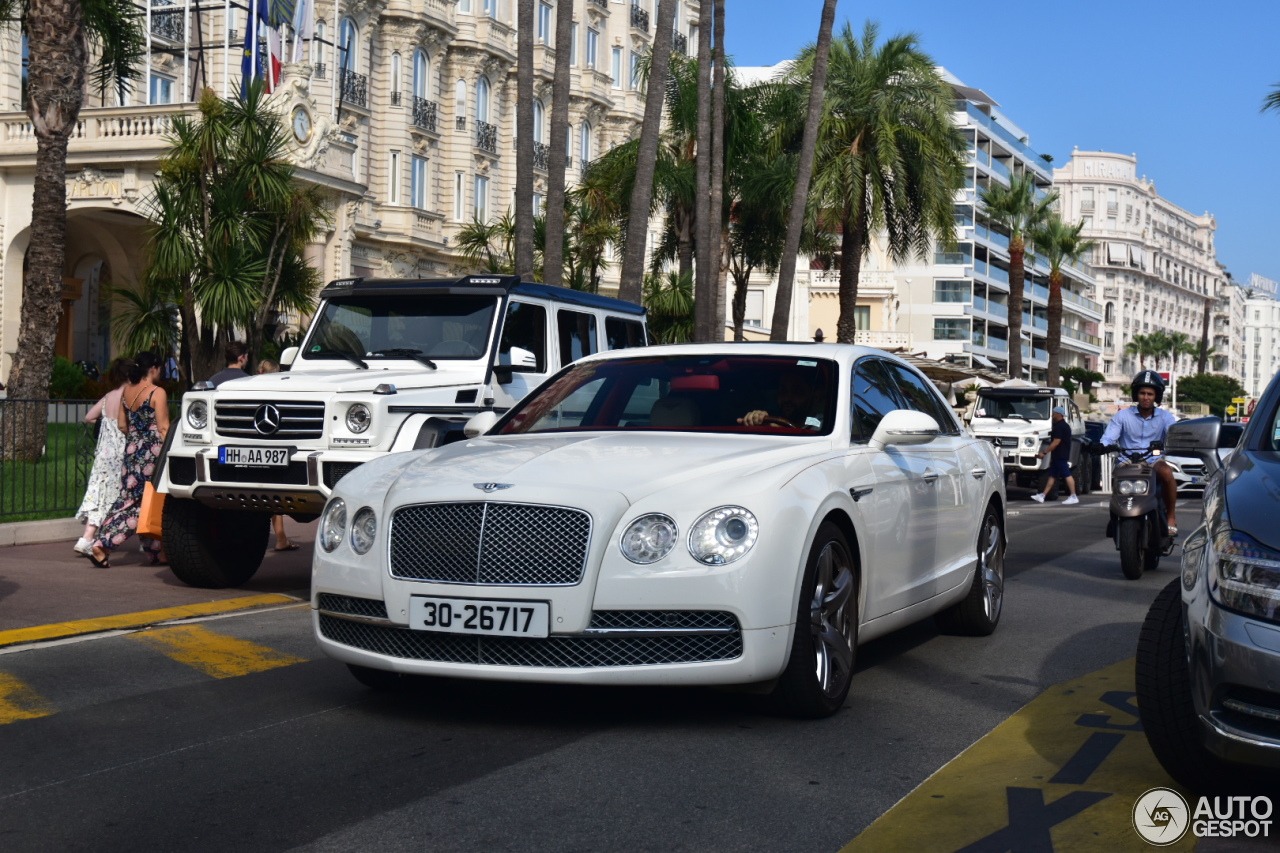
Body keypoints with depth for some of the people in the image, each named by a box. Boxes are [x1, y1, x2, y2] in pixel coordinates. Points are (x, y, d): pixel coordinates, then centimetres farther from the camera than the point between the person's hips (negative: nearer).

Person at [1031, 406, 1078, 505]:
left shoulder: (1059, 426, -16)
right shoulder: (1064, 425, 17)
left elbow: (1056, 442, -21)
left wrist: (1044, 452, -19)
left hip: (1060, 456, -11)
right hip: (1058, 456, 11)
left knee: (1067, 475, -8)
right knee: (1052, 475, 9)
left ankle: (1074, 497, -8)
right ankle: (1042, 496, 9)